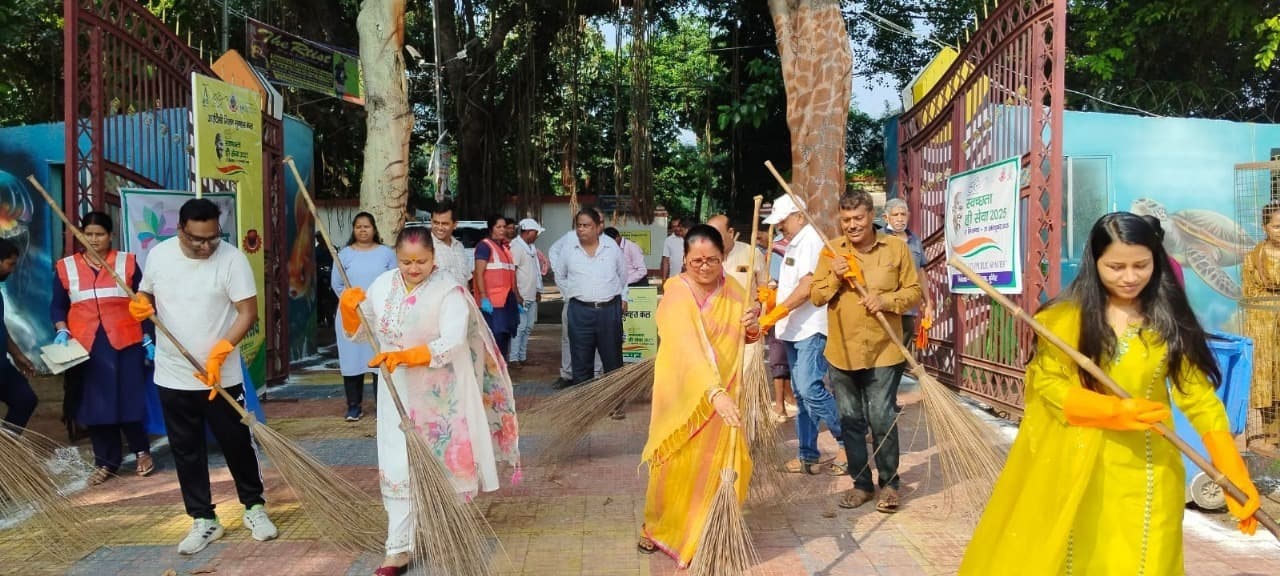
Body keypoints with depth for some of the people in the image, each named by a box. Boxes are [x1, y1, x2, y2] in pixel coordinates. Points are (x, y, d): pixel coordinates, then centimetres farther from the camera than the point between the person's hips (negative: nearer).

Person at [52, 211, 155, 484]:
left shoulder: (127, 262, 3)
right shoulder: (65, 267, 6)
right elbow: (58, 306, 12)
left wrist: (148, 339, 1)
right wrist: (62, 331, -6)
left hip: (125, 342, -2)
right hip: (86, 345, 2)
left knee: (129, 398, 0)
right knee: (95, 403, 5)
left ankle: (141, 450, 21)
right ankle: (106, 461, 17)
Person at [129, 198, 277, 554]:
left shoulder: (232, 258, -13)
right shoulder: (159, 255, -2)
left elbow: (248, 312, -14)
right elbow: (146, 295, 14)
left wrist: (220, 352, -25)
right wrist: (140, 304, -11)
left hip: (222, 376, -3)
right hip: (173, 376, 4)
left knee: (237, 444, 7)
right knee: (185, 450, 10)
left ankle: (254, 507, 26)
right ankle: (203, 520, 23)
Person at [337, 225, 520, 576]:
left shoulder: (449, 291, -13)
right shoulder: (382, 286, 2)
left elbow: (452, 343, -24)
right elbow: (360, 332, 11)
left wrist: (405, 356, -35)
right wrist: (349, 308, -10)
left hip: (440, 394, -3)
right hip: (398, 393, 4)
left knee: (443, 461, 9)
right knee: (398, 467, 2)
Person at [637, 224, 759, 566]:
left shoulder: (733, 291, 0)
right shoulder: (676, 295, -19)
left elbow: (745, 337, 15)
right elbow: (688, 349, -33)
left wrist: (754, 328, -10)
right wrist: (715, 392, -45)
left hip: (725, 391, 5)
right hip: (684, 394, -4)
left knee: (720, 466, 6)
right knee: (678, 467, 6)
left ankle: (703, 537, 25)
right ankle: (660, 528, 31)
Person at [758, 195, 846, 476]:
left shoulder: (811, 241, -12)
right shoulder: (794, 244, 19)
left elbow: (807, 286, -21)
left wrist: (775, 314, -21)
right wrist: (772, 300, 7)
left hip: (812, 329, -10)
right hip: (794, 330, 10)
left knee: (810, 389, -15)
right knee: (801, 393, 11)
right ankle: (808, 455, 17)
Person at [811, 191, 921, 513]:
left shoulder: (896, 248, 0)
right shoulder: (831, 251, 4)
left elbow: (913, 291, 1)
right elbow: (816, 297, 3)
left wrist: (886, 300, -17)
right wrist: (834, 277, -15)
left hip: (883, 351, -2)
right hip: (841, 352, 3)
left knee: (882, 420, 0)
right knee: (851, 421, 10)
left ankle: (889, 484, 17)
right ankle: (861, 483, 24)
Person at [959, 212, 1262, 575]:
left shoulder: (1171, 321, -1)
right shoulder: (1067, 316, -5)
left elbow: (1198, 396, -3)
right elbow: (1046, 384, -7)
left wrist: (1236, 477, -11)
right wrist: (1116, 411, -21)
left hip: (1143, 472, 1)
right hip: (1071, 466, -1)